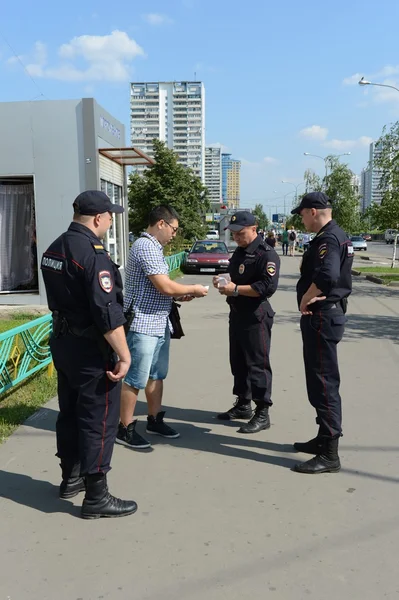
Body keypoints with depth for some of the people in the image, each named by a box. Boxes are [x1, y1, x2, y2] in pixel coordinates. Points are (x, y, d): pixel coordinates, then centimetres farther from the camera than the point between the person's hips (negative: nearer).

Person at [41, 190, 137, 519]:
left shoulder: (54, 249, 9)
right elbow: (108, 312, -25)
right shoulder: (92, 252, -21)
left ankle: (71, 478, 35)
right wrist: (124, 354, -20)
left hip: (62, 342, 9)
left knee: (70, 412, 20)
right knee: (99, 421, 1)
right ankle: (96, 497, 12)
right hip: (91, 349, -9)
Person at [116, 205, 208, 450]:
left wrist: (180, 296, 7)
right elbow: (165, 286, -21)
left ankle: (154, 420, 30)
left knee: (157, 375, 17)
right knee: (136, 379, -1)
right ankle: (125, 429, 11)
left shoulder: (155, 248, 15)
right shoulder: (146, 246, -17)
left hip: (159, 324, 10)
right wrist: (194, 289, -8)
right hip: (143, 325, -10)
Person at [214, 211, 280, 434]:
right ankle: (243, 405, 30)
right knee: (238, 361, 16)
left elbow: (268, 287, -23)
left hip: (256, 317, -9)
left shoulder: (267, 254, -13)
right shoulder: (239, 252, 16)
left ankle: (262, 414, 7)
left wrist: (236, 289, -22)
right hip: (237, 314, 9)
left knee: (257, 364, -4)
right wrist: (223, 282, 5)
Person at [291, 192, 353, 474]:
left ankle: (329, 454, 3)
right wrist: (311, 299, 3)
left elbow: (326, 276, -35)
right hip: (329, 313, 11)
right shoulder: (338, 236, 15)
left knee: (324, 383, -5)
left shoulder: (328, 239, -18)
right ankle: (324, 439, 31)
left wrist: (305, 300, -19)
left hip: (322, 317, -11)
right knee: (321, 380, 18)